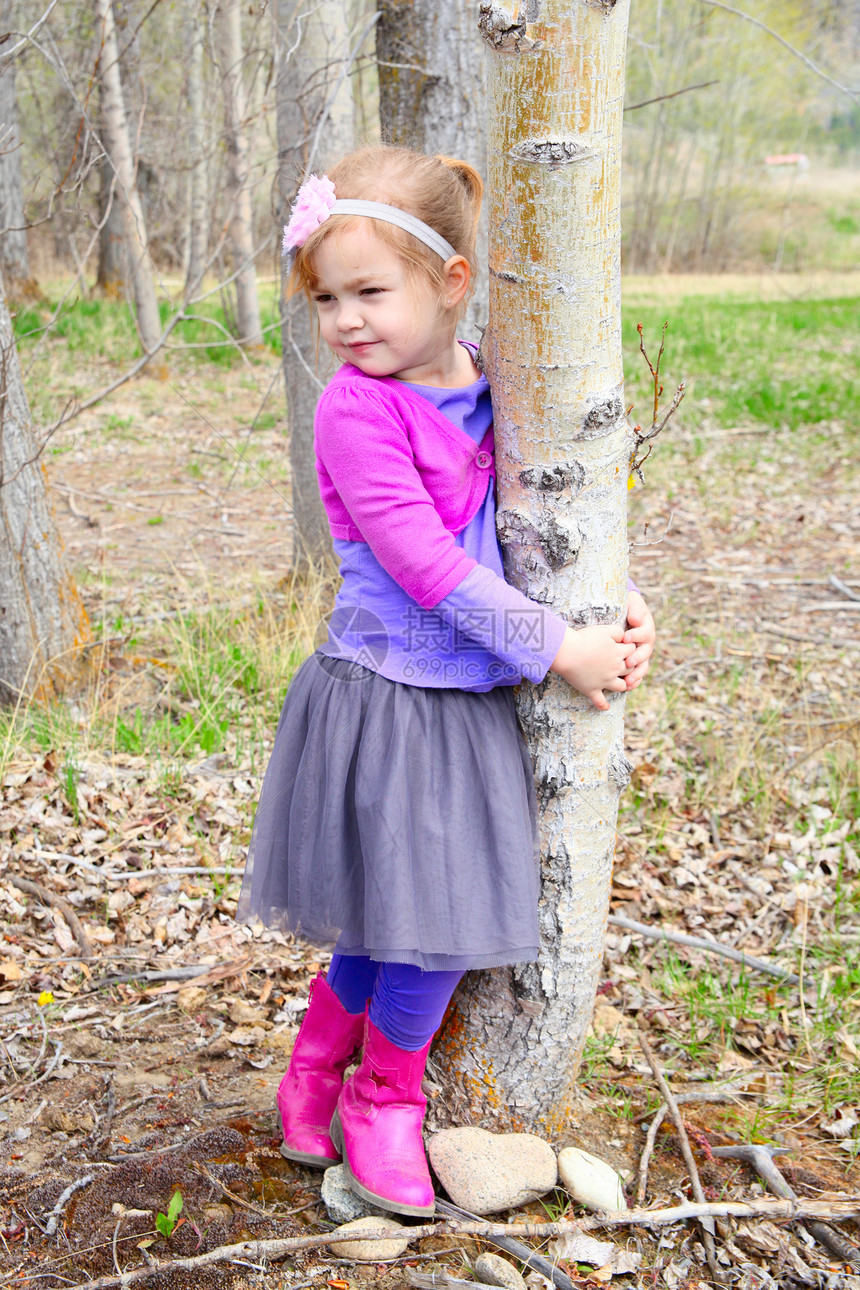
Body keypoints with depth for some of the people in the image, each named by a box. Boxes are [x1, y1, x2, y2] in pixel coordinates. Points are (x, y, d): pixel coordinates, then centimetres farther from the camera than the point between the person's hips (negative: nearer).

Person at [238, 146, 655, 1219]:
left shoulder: (494, 384, 3)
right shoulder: (355, 409, -16)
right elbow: (426, 563, -20)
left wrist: (620, 599, -3)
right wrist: (556, 648, -18)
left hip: (474, 700, 6)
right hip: (384, 699, -6)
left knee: (417, 921, 13)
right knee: (427, 925, 1)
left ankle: (322, 1073, 38)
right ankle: (383, 1099, 30)